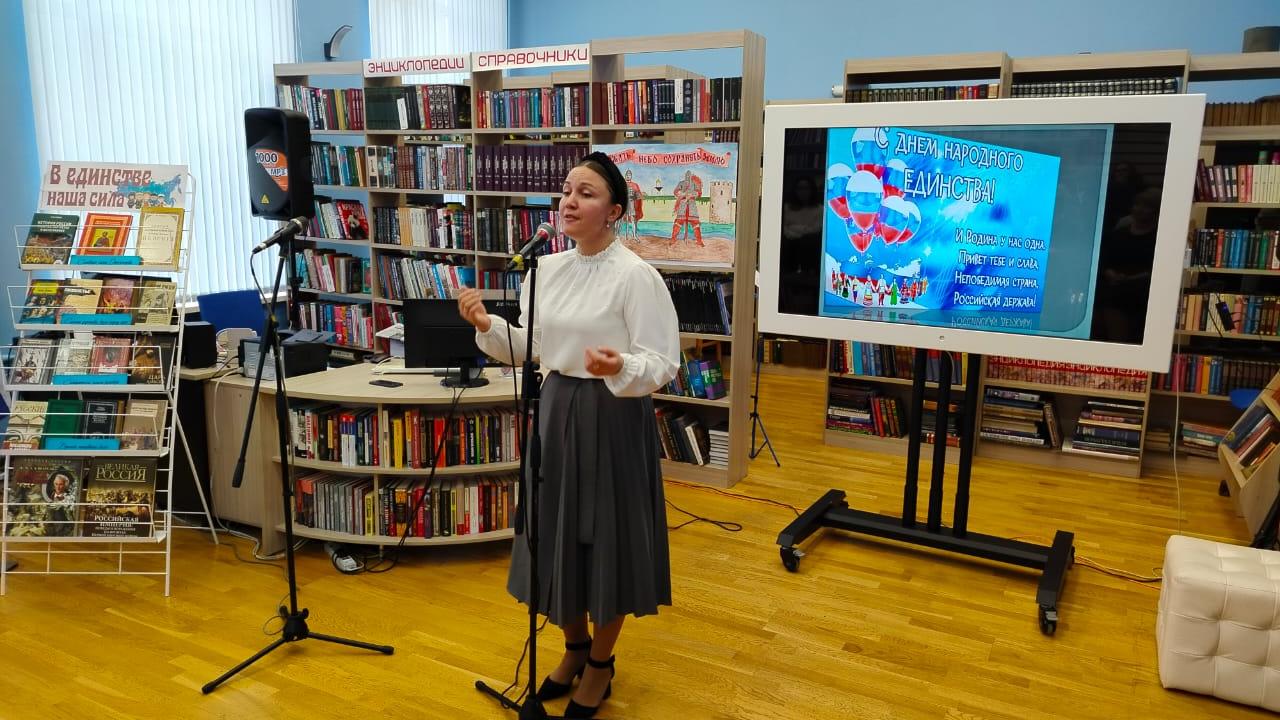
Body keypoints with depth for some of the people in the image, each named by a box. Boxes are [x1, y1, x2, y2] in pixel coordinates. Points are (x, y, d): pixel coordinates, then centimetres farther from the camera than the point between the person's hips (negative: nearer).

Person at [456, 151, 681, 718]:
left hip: (613, 417, -6)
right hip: (557, 411, 7)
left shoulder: (636, 276, -15)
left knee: (606, 536, 7)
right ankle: (574, 647, 40)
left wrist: (619, 368, -36)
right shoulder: (548, 268, 5)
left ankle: (601, 662, 31)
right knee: (558, 534, 16)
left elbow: (663, 364, -17)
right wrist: (487, 325, -5)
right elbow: (531, 348, 11)